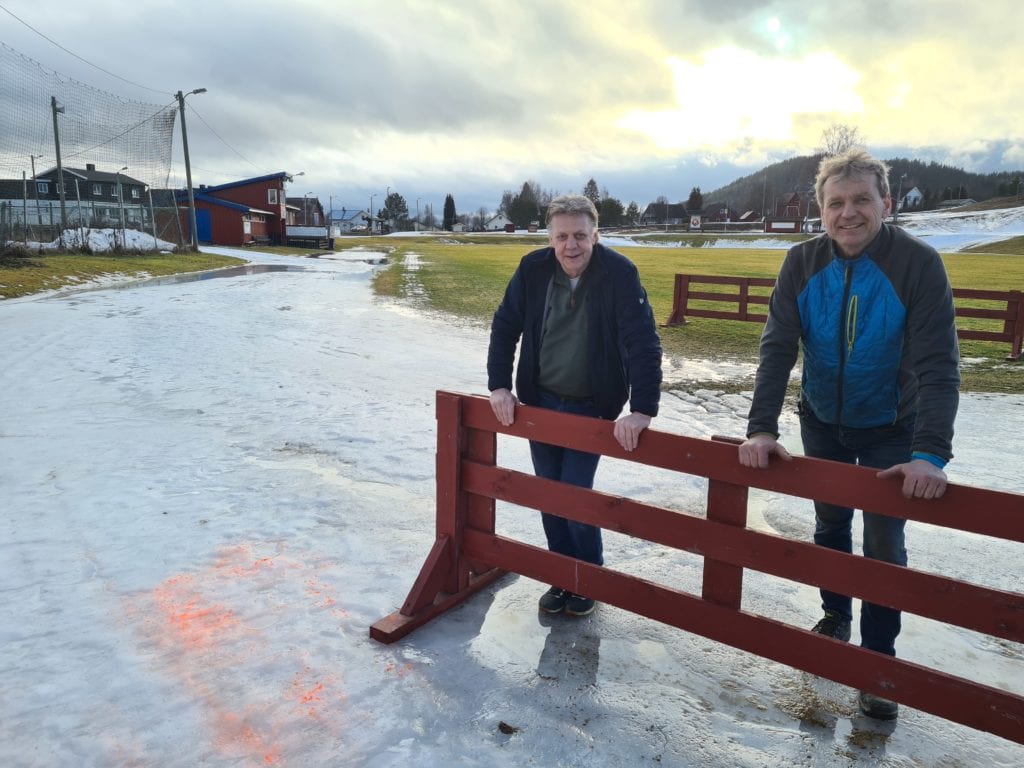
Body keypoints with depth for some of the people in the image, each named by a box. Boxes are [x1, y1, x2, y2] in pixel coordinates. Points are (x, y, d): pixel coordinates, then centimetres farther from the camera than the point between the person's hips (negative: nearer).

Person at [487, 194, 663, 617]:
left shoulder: (620, 273, -19)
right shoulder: (532, 268, -9)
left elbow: (643, 343, -22)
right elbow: (505, 327, 0)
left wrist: (642, 410, -30)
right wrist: (499, 386, -7)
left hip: (591, 407, -3)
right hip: (540, 401, 3)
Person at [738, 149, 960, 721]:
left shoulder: (920, 264, -22)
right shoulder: (802, 263, -14)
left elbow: (938, 365, -26)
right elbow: (777, 348, -18)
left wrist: (931, 454, -37)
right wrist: (762, 429, -29)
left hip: (889, 431, -2)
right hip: (822, 422, 3)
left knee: (884, 544, 3)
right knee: (829, 524, 17)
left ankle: (879, 658, 21)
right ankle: (835, 614, 41)